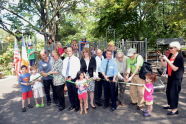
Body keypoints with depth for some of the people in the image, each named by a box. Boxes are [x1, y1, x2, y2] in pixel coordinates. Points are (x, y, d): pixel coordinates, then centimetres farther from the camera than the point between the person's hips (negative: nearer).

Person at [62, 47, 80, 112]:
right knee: (70, 92, 12)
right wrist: (65, 76, -4)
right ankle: (72, 105, 28)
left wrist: (72, 77, -15)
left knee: (75, 92, 3)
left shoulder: (76, 59, -6)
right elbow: (63, 69, 12)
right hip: (67, 78, 5)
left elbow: (77, 69, -12)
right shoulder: (65, 60, 12)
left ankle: (77, 105, 20)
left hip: (74, 78, -5)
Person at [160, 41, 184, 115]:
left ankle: (175, 109, 10)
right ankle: (170, 105, 35)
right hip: (170, 76, 8)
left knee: (174, 92, -3)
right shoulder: (170, 55, 4)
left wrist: (167, 60, -27)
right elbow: (166, 65, 9)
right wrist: (162, 60, -8)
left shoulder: (179, 57, -17)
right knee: (168, 91, 17)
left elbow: (175, 68, -23)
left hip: (176, 78, -8)